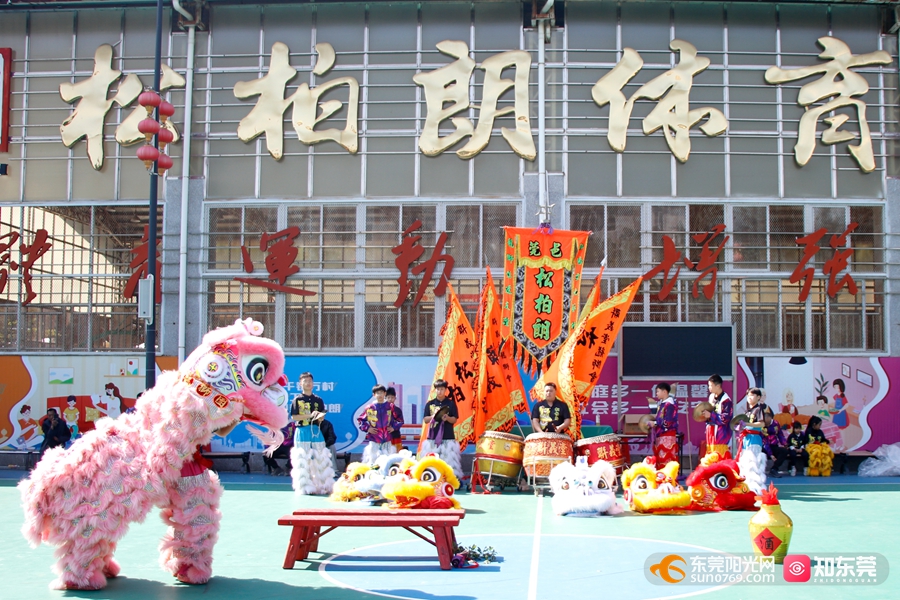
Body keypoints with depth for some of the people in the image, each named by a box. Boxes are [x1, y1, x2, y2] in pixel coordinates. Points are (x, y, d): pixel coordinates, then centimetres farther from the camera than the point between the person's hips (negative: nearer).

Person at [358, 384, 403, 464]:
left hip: (387, 439, 1)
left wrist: (394, 427, 2)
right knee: (372, 459, -4)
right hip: (374, 439, -1)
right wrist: (367, 428, -2)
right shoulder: (370, 408, 0)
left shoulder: (390, 407, 4)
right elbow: (360, 420, 9)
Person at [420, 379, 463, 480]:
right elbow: (425, 420, 5)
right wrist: (433, 416, -14)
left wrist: (447, 418, -21)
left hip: (448, 437, -2)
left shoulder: (451, 403, 2)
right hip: (432, 437, 2)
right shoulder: (430, 404, 6)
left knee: (448, 460, -5)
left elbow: (454, 420, 0)